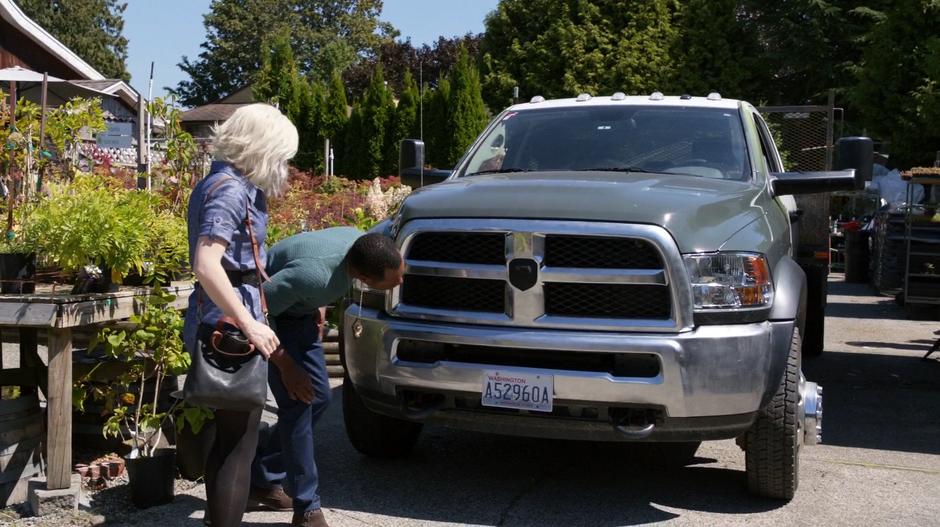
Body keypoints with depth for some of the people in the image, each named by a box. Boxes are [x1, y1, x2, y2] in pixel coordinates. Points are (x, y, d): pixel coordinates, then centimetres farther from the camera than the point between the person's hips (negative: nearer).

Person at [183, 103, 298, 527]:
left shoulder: (230, 183, 13)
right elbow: (207, 265, -27)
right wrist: (250, 325, -26)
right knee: (239, 440, -3)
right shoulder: (230, 190, -16)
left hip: (219, 322, 10)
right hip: (228, 322, -10)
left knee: (224, 434, 19)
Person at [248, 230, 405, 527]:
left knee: (318, 397, 7)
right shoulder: (314, 274, -42)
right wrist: (285, 365, -23)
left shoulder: (358, 242, -19)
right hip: (266, 312, -8)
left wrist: (317, 307, 3)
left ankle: (262, 477, 22)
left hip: (297, 308, 8)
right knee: (297, 405, -13)